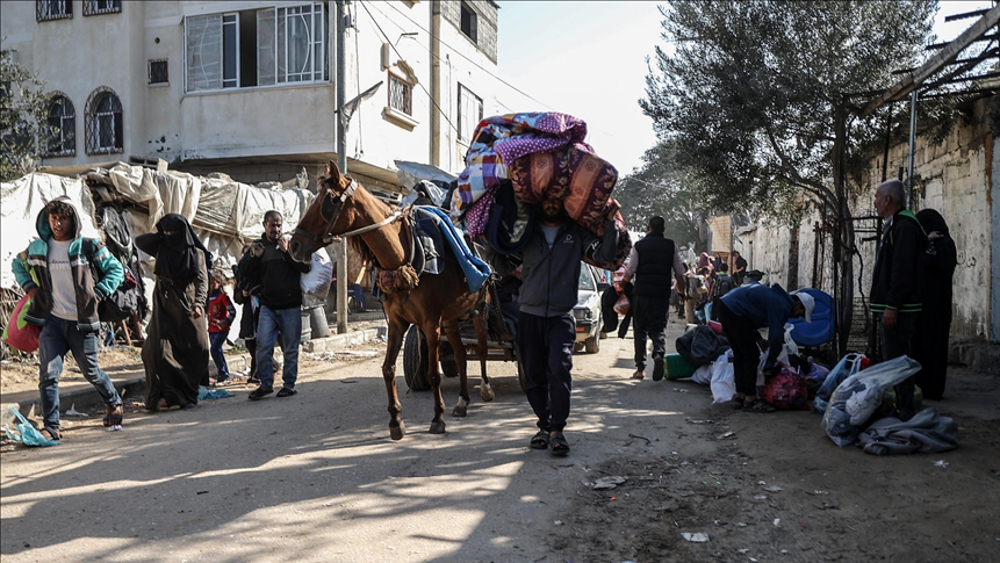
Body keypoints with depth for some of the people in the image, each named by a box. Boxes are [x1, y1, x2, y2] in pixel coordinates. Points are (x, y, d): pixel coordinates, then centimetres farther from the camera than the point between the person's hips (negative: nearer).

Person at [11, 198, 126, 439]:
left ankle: (114, 403, 36)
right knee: (48, 374, -6)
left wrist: (97, 294, -7)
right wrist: (30, 287, 8)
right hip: (51, 321, 2)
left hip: (81, 322, -2)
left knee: (91, 372, 11)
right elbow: (18, 265, 24)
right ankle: (50, 427, 3)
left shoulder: (89, 247, -6)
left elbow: (116, 270, 2)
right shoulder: (37, 248, 4)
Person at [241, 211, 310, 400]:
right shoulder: (257, 246, 9)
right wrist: (255, 258, -4)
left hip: (291, 306, -2)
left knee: (291, 348, 5)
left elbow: (305, 267, -10)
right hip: (268, 306, 2)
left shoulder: (290, 244, 2)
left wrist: (287, 252, -15)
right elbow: (249, 276, 11)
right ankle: (266, 384, 5)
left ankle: (289, 383, 16)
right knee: (263, 345, -6)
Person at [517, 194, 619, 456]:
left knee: (559, 370, -19)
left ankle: (557, 430, -10)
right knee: (534, 377, 7)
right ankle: (544, 425, 21)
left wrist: (609, 223, -9)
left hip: (561, 316, -2)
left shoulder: (577, 233, 6)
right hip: (529, 315, 3)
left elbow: (605, 255, -1)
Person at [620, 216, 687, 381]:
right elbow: (679, 273, 3)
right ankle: (659, 353, -25)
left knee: (639, 330, 11)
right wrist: (682, 293, 16)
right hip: (662, 295, 1)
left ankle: (640, 368, 11)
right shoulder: (671, 246, 5)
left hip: (641, 294, 0)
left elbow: (630, 272, -4)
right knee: (658, 329, 6)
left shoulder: (639, 246, 1)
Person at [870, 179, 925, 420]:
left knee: (897, 358, -9)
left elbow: (903, 271, -23)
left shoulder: (904, 225, -14)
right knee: (894, 358, 15)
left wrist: (892, 306, -24)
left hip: (898, 308, -11)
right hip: (892, 307, 11)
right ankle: (901, 408, 23)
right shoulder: (895, 225, 19)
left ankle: (904, 413, -5)